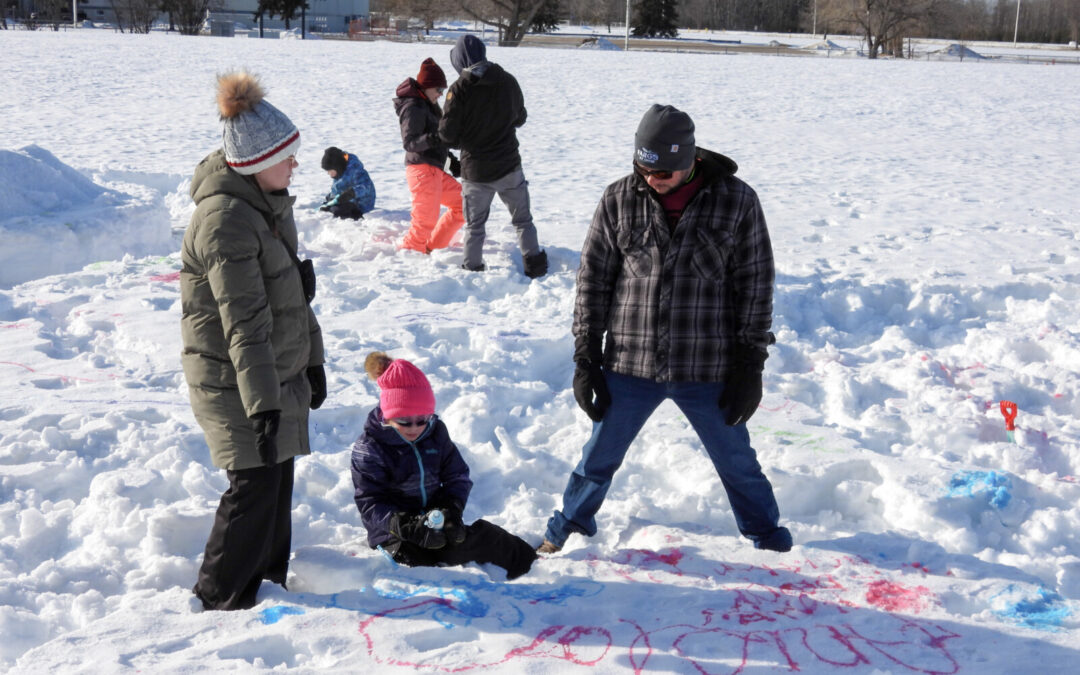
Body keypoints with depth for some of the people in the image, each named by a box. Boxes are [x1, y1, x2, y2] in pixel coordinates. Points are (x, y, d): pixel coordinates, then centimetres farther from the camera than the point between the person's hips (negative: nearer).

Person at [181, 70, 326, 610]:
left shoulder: (268, 201, 8)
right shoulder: (226, 219, -24)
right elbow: (244, 322, -28)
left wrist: (311, 359, 21)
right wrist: (262, 403, -29)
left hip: (279, 371, 9)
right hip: (234, 382, -9)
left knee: (278, 478, 16)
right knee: (256, 485, -4)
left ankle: (269, 580, 31)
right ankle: (220, 599, 11)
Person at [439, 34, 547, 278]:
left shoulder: (460, 88, -14)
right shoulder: (508, 81, -2)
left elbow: (447, 132, -12)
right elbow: (520, 118, 13)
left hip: (475, 171, -2)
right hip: (509, 166, 2)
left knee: (475, 225, 13)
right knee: (523, 220, 14)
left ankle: (472, 268, 14)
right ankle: (535, 264, 9)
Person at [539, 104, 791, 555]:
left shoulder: (737, 201, -6)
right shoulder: (619, 200, -3)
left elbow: (755, 286, -1)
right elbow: (593, 279, 3)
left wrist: (750, 366, -3)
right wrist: (586, 359, 0)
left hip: (708, 371, -1)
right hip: (629, 368, 1)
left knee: (738, 463, 15)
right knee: (598, 458, 15)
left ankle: (768, 540, 39)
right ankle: (567, 529, 39)